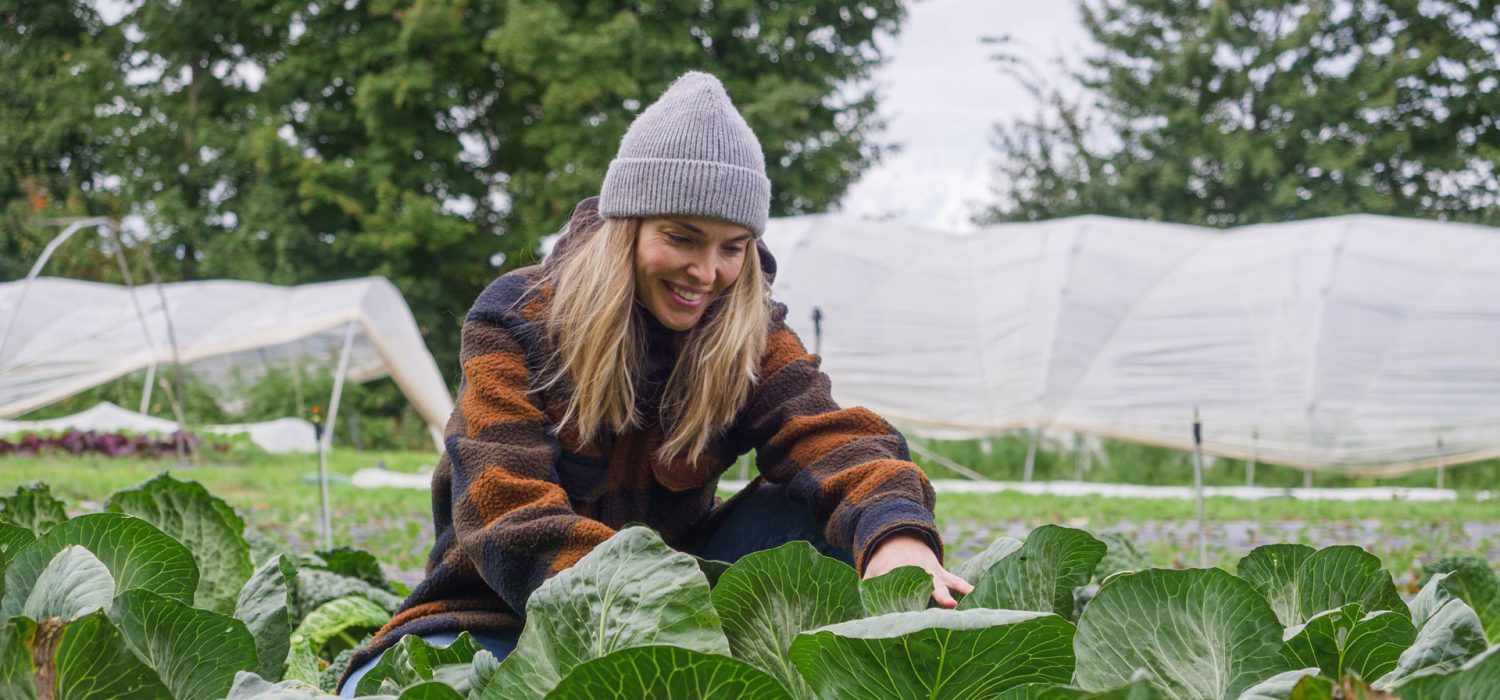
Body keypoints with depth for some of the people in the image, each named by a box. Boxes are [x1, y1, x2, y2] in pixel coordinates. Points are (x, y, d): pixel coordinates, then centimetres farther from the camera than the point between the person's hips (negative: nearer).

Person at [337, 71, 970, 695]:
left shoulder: (751, 340, -3)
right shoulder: (516, 319, -13)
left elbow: (830, 439, -22)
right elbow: (510, 516, -26)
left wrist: (895, 535, -47)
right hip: (502, 617, -2)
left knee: (816, 513, -22)